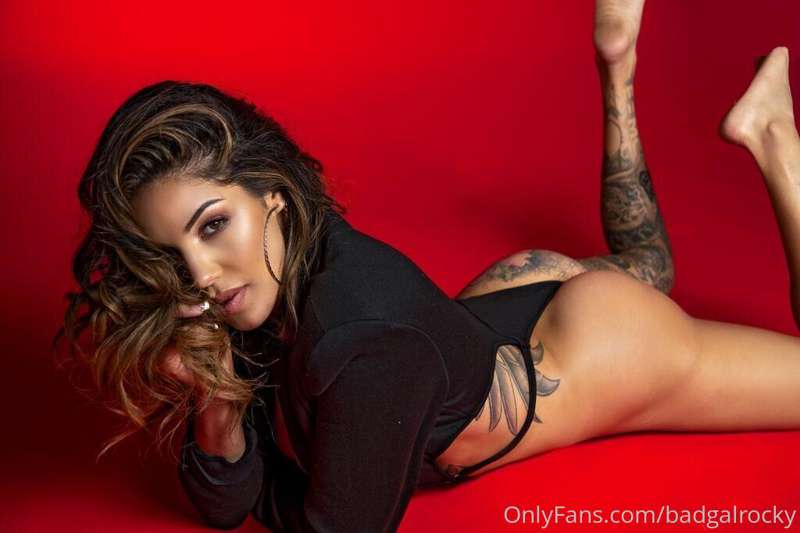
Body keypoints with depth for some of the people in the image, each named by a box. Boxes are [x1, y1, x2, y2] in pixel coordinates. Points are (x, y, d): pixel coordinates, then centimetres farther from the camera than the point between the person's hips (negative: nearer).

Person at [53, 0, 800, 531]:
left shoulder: (368, 347, -44)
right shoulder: (268, 263, -23)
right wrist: (217, 407, -33)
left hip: (596, 343, -6)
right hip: (510, 302, 6)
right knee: (643, 269, 36)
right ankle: (613, 68, 30)